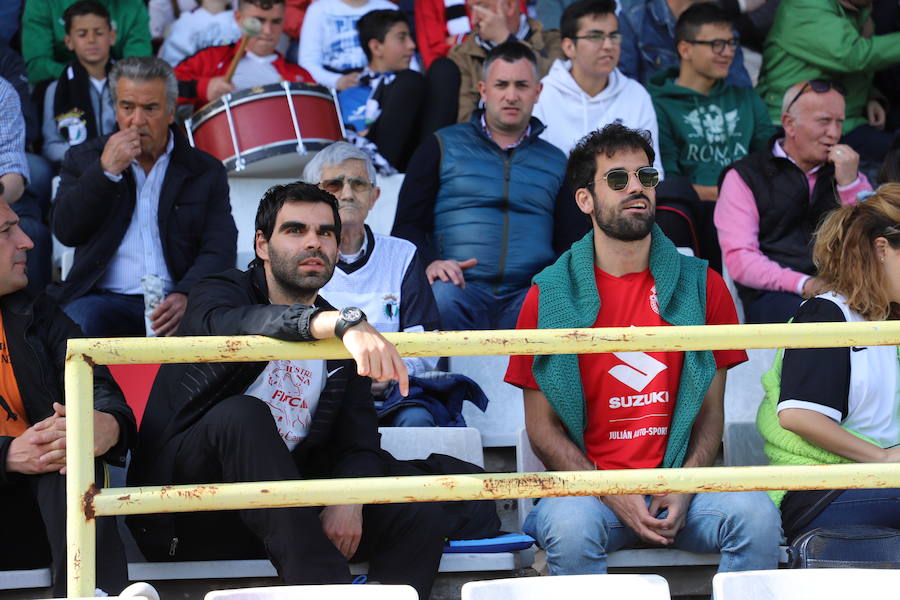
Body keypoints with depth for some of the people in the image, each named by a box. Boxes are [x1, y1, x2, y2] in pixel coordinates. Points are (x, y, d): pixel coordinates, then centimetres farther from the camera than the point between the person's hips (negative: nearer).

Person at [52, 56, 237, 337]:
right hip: (105, 298, 0)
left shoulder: (205, 171, 12)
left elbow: (219, 251, 1)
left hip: (174, 303, 0)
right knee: (74, 322, -35)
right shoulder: (85, 159, 15)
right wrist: (106, 170, -9)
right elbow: (65, 231, 2)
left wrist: (186, 296, -20)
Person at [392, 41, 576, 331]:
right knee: (441, 297, -39)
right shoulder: (442, 147, 19)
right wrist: (429, 263, -11)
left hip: (531, 295, 0)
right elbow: (407, 226, 13)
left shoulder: (555, 162, 25)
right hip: (464, 288, 0)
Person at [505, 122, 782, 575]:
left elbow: (711, 411, 9)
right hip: (587, 487, -2)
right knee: (571, 529, -35)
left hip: (678, 483, 2)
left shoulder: (701, 287, 8)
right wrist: (613, 498, -12)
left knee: (756, 516, -27)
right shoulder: (549, 296, 3)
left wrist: (682, 490, -10)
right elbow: (542, 425, 2)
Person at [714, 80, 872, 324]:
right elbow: (739, 259, -2)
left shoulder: (847, 174, 25)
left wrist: (849, 184, 2)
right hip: (774, 295, -4)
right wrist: (803, 284, -17)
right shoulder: (744, 176, 11)